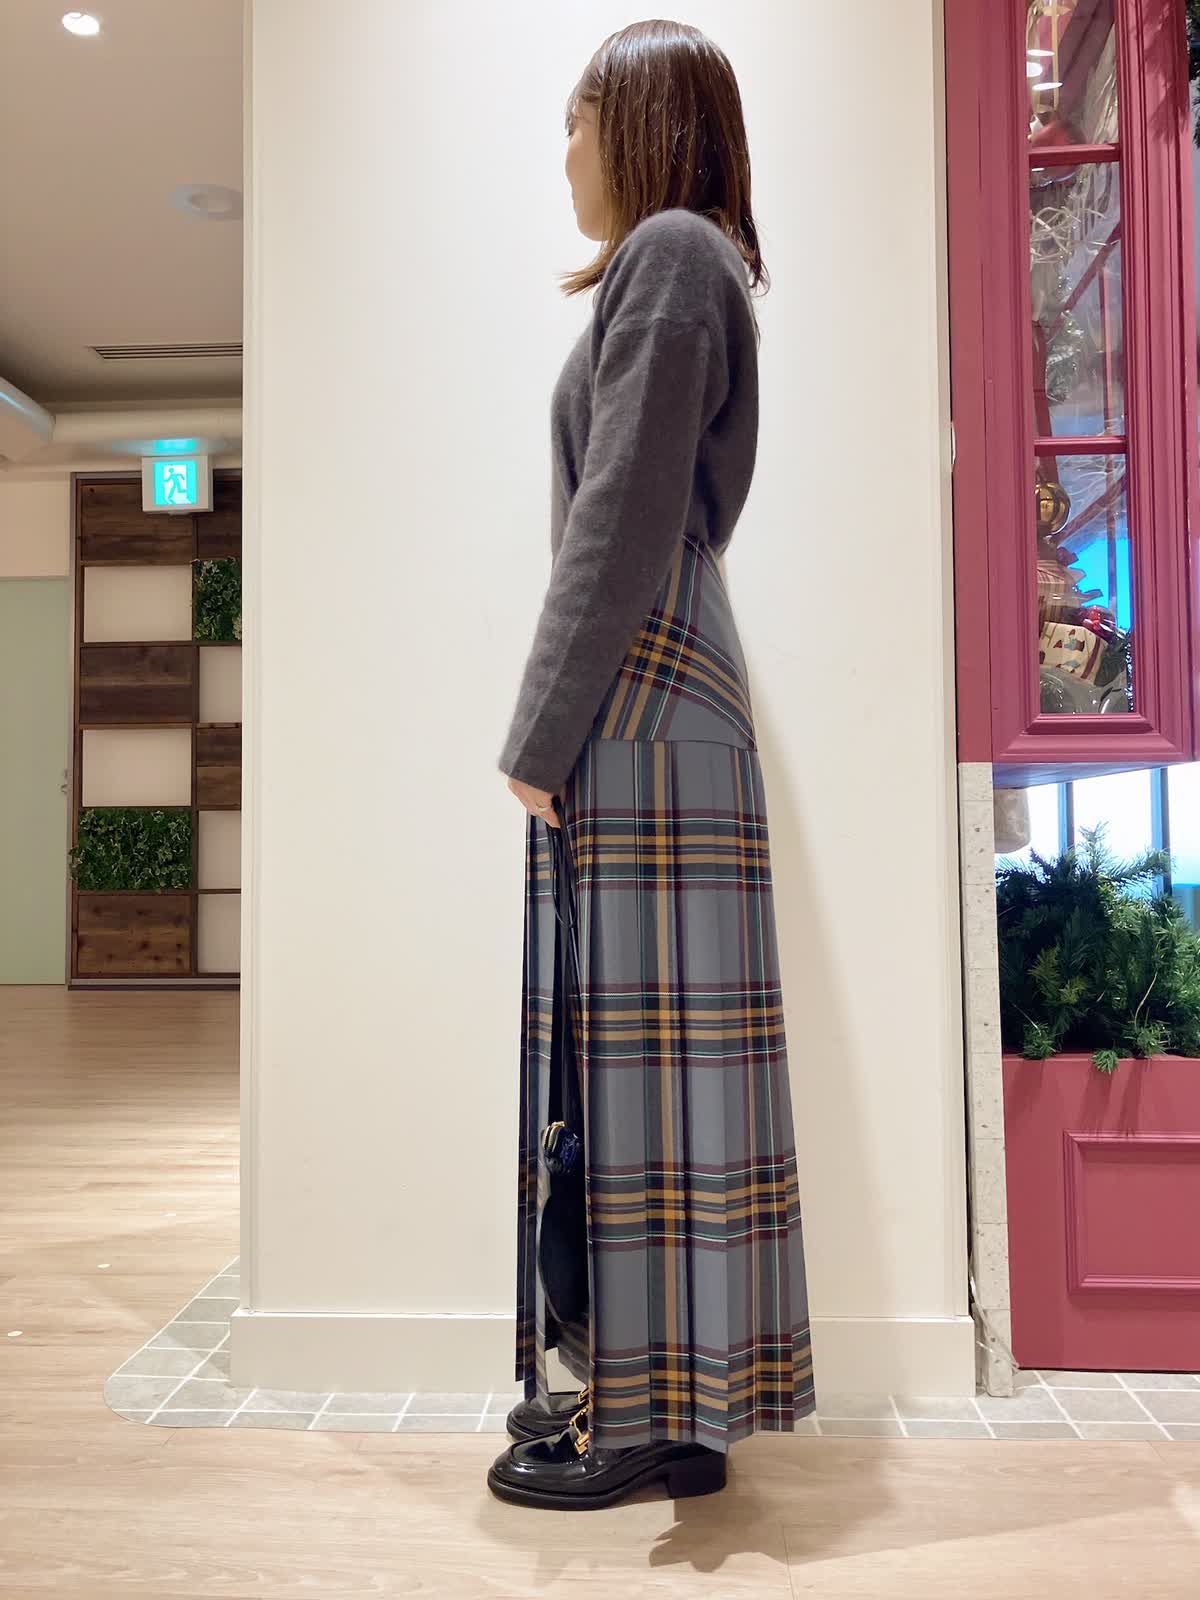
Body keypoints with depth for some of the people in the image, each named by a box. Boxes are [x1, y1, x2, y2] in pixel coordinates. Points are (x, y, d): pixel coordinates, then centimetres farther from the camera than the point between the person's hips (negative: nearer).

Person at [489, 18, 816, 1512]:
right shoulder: (679, 268, 27)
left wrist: (540, 734, -13)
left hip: (641, 713, -10)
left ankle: (665, 1419, 6)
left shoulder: (670, 252, -2)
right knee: (631, 1051, 9)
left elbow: (626, 521, -14)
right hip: (648, 709, 10)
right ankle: (647, 1387, 20)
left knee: (646, 1046, -6)